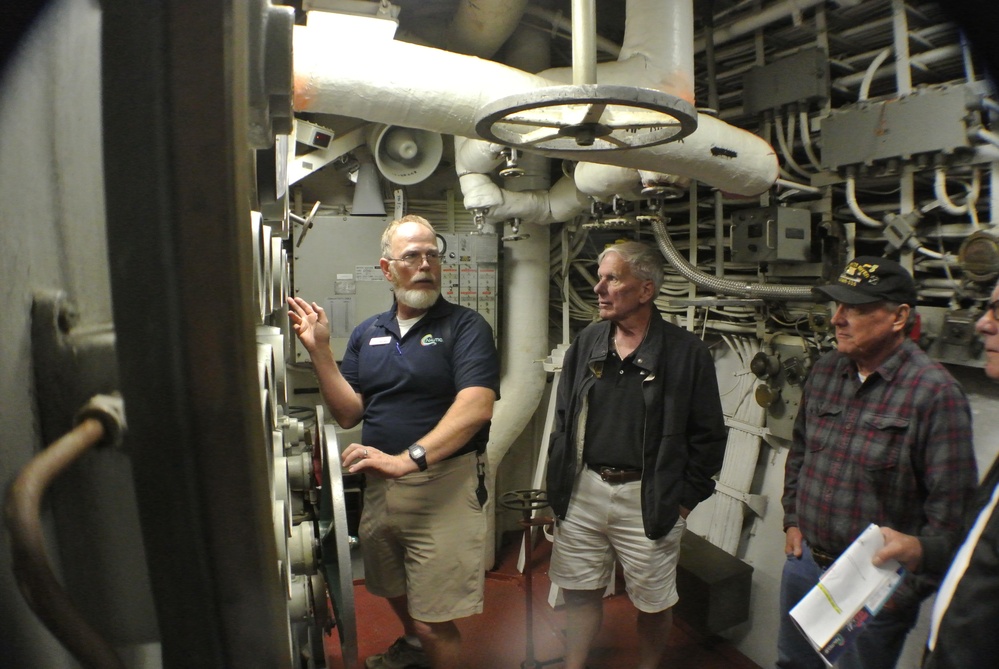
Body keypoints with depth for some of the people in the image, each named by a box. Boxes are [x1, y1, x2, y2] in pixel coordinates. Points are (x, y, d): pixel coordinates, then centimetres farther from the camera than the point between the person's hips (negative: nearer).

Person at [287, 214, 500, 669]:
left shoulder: (465, 326, -9)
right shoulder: (367, 333, 9)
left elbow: (476, 406, -23)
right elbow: (348, 413, 4)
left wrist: (408, 459, -32)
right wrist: (320, 351, -7)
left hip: (443, 484, -6)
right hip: (379, 484, 6)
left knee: (433, 622, -1)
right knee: (395, 590, 26)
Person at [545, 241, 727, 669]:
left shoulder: (686, 352, -9)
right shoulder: (587, 342, 3)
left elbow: (708, 435, -3)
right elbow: (563, 419, 9)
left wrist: (685, 497, -4)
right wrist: (558, 485, 6)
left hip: (648, 499, -3)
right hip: (583, 490, 3)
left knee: (654, 604, 14)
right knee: (579, 594, 16)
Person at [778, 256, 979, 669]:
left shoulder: (935, 392, -20)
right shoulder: (825, 371, 0)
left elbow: (949, 507, -19)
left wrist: (903, 592, -16)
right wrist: (792, 522, 9)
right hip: (804, 558, 6)